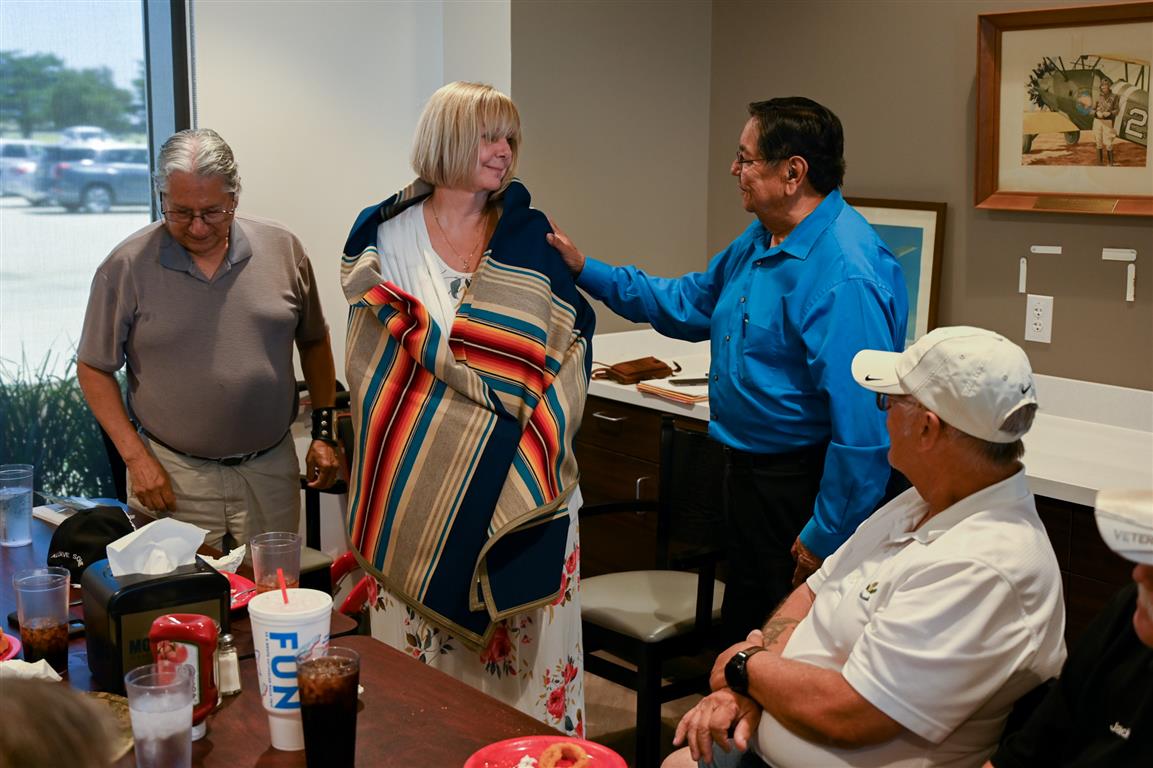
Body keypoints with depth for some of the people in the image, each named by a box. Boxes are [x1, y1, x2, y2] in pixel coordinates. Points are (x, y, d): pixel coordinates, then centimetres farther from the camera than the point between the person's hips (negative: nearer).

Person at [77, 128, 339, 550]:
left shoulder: (283, 250, 0)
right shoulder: (127, 266, -7)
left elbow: (313, 342, 12)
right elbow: (94, 368, 0)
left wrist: (323, 432, 9)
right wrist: (136, 457, -8)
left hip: (270, 470, 2)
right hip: (172, 476, -2)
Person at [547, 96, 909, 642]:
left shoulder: (847, 274, -26)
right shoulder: (758, 241, 7)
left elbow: (863, 422, -28)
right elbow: (684, 304, 21)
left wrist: (825, 536, -24)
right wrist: (583, 269, 15)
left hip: (802, 484, -9)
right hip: (749, 470, 10)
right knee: (741, 637, 22)